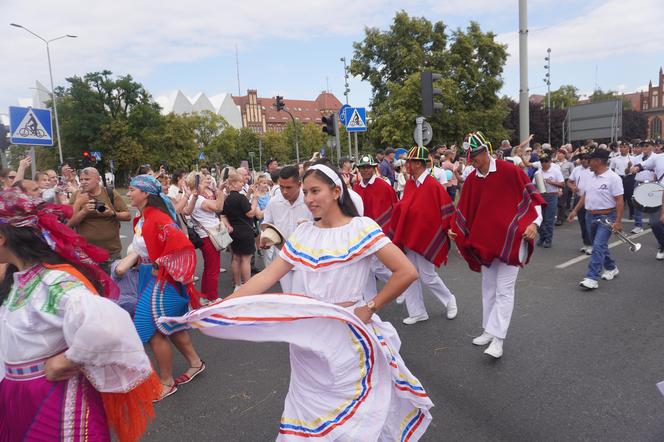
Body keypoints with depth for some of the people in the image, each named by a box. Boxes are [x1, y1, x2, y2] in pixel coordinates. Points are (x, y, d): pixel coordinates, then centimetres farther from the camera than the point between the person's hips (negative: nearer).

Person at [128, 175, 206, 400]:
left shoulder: (158, 218, -23)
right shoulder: (141, 219, 6)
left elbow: (182, 246, -32)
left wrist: (161, 268, -22)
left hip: (162, 280, -9)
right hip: (149, 276, 9)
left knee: (154, 331, 0)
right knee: (171, 326, 19)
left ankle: (166, 382, 18)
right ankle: (195, 362, 36)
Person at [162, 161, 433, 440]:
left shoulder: (361, 228, -11)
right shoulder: (303, 233, 3)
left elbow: (407, 272, -15)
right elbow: (267, 277, -2)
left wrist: (370, 309, -12)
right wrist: (218, 307, -10)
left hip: (346, 334, -4)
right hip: (306, 337, 4)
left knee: (350, 412, 12)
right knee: (308, 408, 19)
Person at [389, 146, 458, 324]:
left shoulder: (433, 185, -16)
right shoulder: (409, 184, 5)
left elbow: (446, 211, -12)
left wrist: (447, 231, -8)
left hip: (426, 237, -7)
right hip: (409, 236, 7)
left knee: (427, 276, 2)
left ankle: (449, 300, 29)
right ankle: (417, 312, 22)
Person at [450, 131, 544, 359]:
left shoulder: (509, 170, -11)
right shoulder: (471, 180, 4)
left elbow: (532, 195, -6)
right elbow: (464, 209, 9)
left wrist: (534, 222, -16)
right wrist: (455, 229, -2)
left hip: (510, 240, -6)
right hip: (484, 241, 6)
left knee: (504, 289, -5)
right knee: (488, 287, 13)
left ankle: (497, 339, -2)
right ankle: (489, 330, 26)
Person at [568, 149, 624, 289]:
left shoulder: (613, 178, -13)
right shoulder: (591, 177, 9)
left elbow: (619, 201, -15)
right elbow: (585, 196, 17)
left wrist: (618, 221, -20)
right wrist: (575, 210, 9)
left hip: (606, 217, -8)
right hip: (590, 216, 8)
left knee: (598, 246, -14)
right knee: (600, 245, 18)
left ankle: (592, 278, -15)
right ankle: (611, 268, 39)